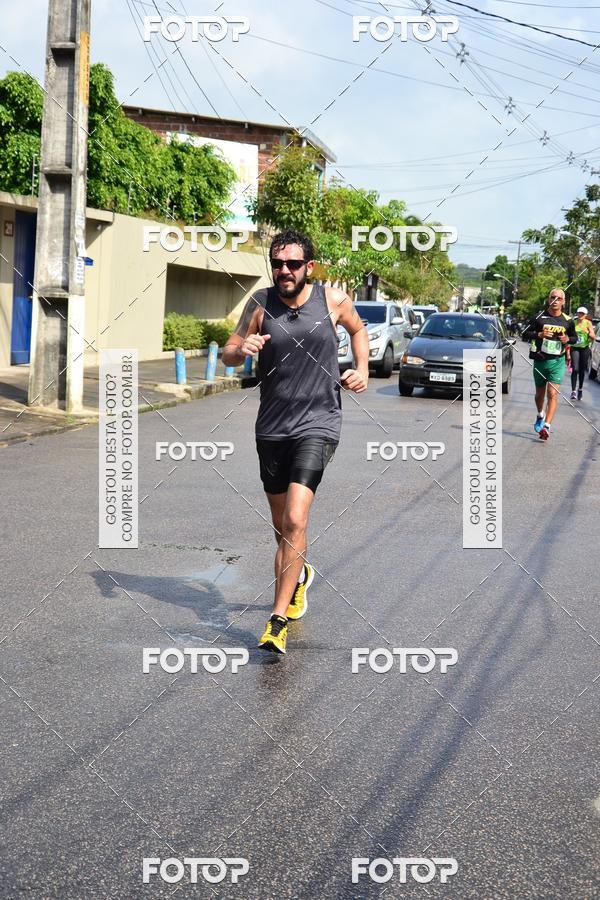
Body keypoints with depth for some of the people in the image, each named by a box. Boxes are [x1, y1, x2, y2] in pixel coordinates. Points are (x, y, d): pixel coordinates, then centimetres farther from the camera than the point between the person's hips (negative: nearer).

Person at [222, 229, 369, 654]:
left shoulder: (333, 299, -3)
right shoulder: (261, 303, -2)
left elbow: (358, 329, 18)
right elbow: (229, 353, 4)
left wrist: (362, 368, 3)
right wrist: (242, 349, -19)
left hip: (317, 426, -3)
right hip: (271, 428, 3)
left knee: (294, 521, -19)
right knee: (282, 526, 16)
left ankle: (278, 621, -15)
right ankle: (299, 575, 49)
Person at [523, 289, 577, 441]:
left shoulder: (567, 321, 2)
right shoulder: (539, 317, -3)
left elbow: (574, 337, 16)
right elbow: (525, 334, -1)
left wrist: (568, 339, -7)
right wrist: (539, 334, -18)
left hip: (557, 362, -1)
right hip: (540, 360, 1)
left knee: (552, 394, -15)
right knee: (540, 393, 18)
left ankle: (546, 426, -19)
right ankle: (540, 416, 45)